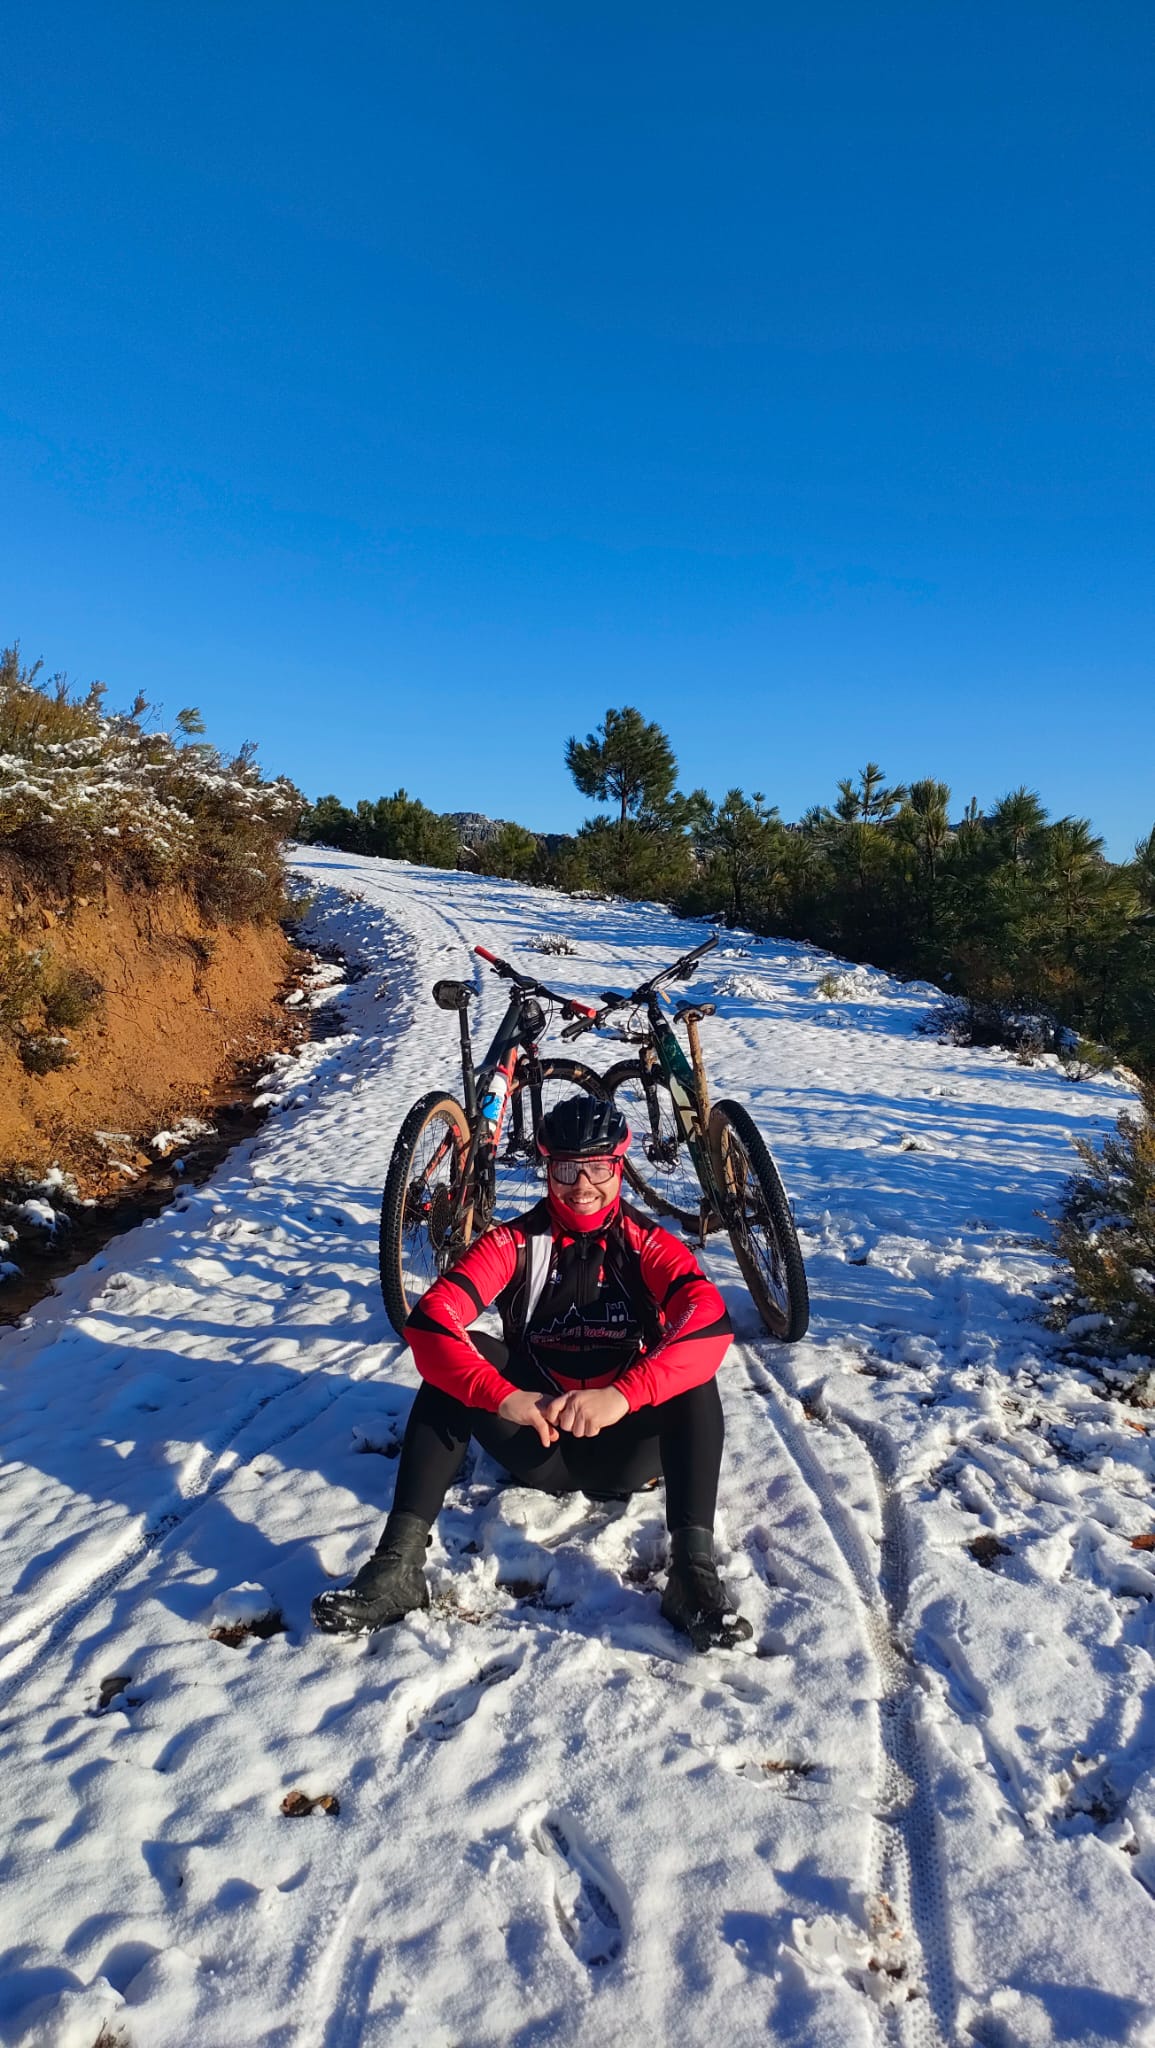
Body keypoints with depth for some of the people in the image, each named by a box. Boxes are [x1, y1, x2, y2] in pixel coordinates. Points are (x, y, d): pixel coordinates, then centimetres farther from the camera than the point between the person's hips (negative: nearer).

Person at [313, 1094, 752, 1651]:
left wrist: (620, 1396, -42)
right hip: (537, 1446, 1)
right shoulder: (515, 1243, -5)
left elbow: (711, 1325, -27)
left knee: (691, 1369, -27)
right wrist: (505, 1396, -38)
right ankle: (398, 1565, -30)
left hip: (624, 1450, 0)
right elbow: (428, 1322, -21)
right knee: (458, 1356, -23)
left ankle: (693, 1571, -34)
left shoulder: (649, 1245, -7)